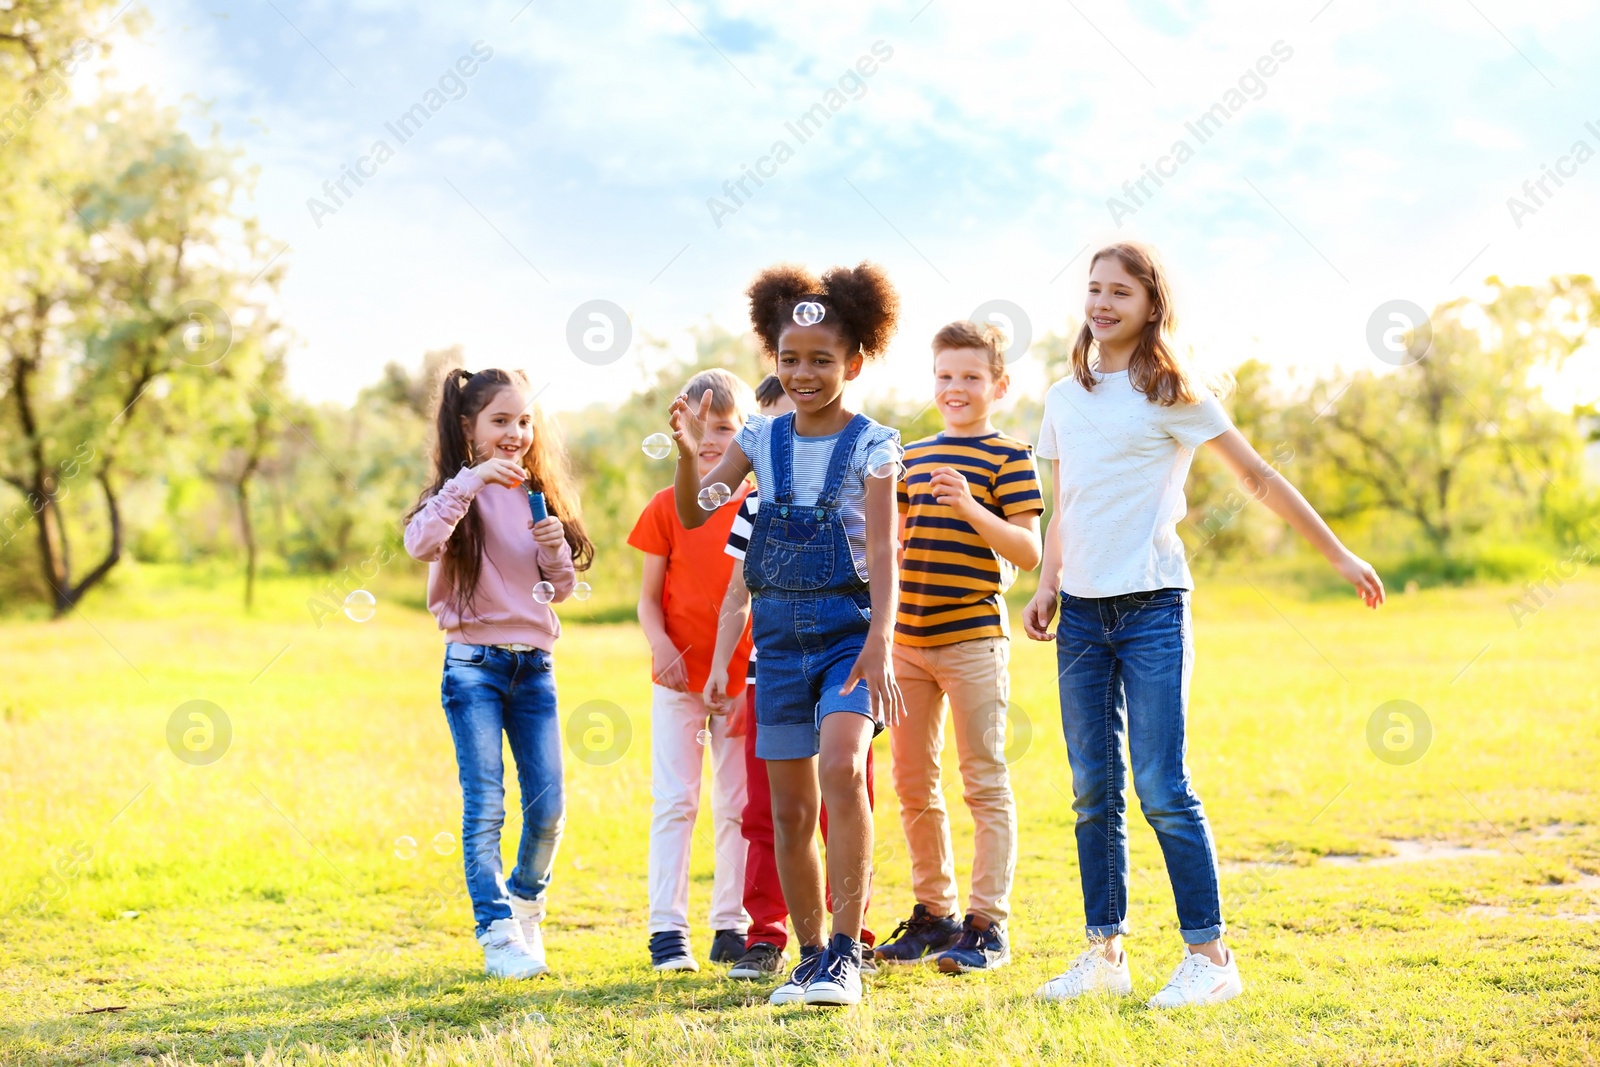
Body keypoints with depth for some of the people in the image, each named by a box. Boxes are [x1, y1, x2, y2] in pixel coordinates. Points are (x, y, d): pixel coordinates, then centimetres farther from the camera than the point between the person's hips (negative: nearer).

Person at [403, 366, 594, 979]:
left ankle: (526, 902, 28)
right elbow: (420, 544, -25)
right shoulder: (461, 493, -3)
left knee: (548, 806, 4)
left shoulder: (539, 494, 12)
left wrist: (556, 549, -5)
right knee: (485, 808, -6)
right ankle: (497, 934, -1)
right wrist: (470, 479, -28)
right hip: (474, 663, -4)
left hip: (535, 664, 5)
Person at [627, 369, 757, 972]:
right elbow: (648, 598, 2)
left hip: (745, 679, 1)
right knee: (675, 802, -2)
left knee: (738, 804, 7)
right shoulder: (667, 506, 1)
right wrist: (662, 647, -17)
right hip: (679, 677, -1)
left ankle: (732, 927, 15)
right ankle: (667, 929, 2)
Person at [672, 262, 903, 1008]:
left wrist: (880, 644, -23)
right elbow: (694, 513, 0)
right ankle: (810, 957, 20)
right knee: (790, 807, 7)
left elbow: (882, 551, -11)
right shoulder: (762, 440, 6)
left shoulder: (871, 445, -4)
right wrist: (687, 450, -19)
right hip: (779, 633, 4)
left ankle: (846, 952, -19)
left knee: (840, 767, -26)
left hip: (847, 629, -4)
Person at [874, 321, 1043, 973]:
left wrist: (971, 509, -24)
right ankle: (932, 914, 22)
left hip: (973, 637, -7)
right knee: (912, 784, 11)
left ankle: (987, 925, 2)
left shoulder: (1009, 457, -4)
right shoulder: (914, 456, 15)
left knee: (985, 783, -2)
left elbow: (1028, 552, -12)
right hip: (910, 639, 7)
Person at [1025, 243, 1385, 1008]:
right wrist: (1045, 586, 9)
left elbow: (1258, 478, 1)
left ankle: (1210, 955, -1)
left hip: (1151, 607, -5)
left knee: (1161, 788, -9)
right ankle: (1104, 952, 13)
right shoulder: (1064, 399, 14)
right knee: (1092, 789, 6)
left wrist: (1338, 555, 2)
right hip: (1081, 610, 5)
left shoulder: (1172, 395, -1)